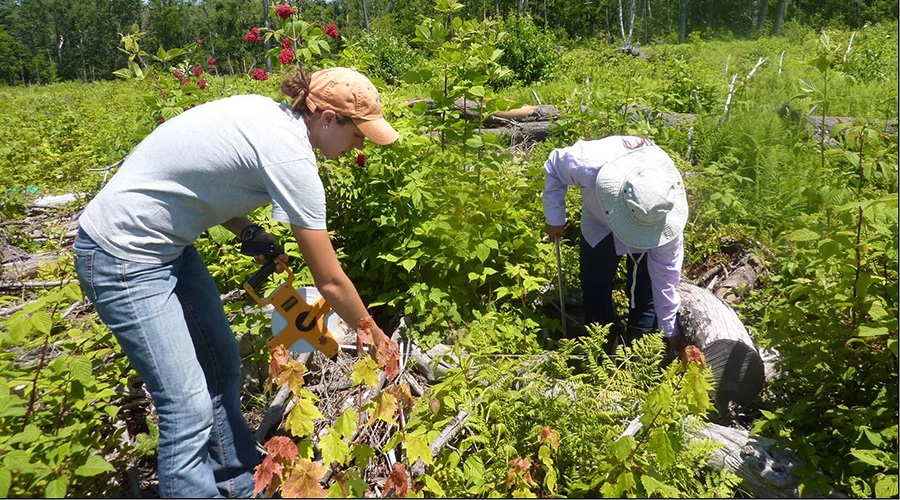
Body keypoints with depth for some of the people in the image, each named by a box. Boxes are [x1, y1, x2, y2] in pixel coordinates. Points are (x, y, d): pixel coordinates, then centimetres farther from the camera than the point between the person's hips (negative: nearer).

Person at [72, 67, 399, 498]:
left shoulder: (266, 112, 0)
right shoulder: (290, 155, -25)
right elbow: (330, 282, -18)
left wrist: (250, 233, -2)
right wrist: (374, 336, -3)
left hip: (166, 242, 10)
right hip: (124, 257, -10)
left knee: (221, 364, 16)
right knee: (189, 406, -10)